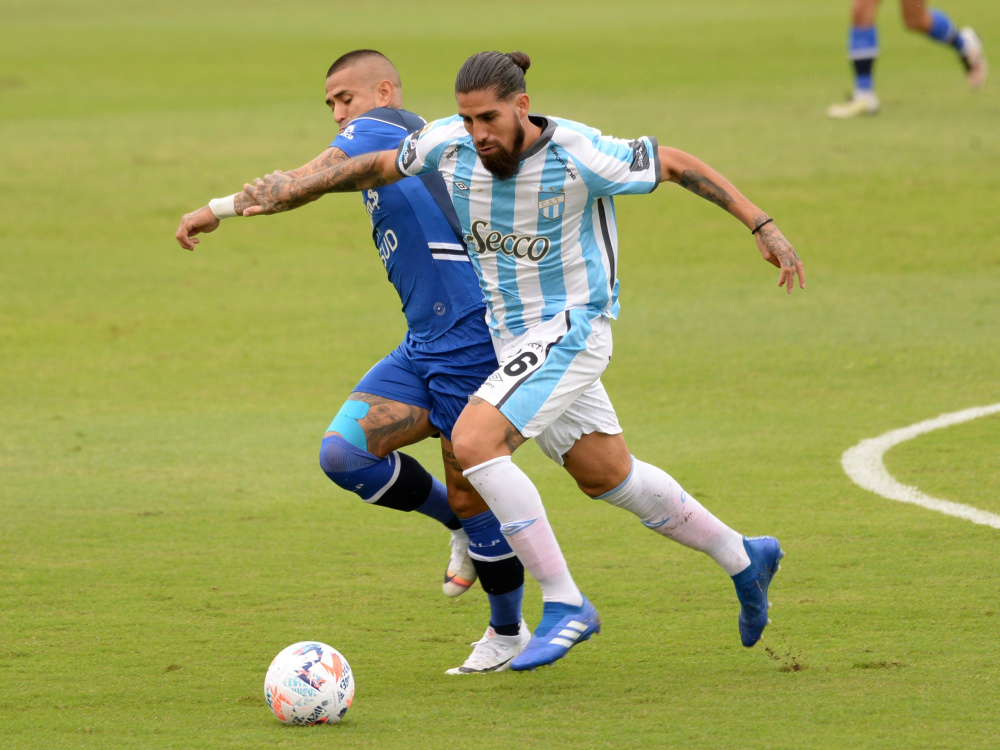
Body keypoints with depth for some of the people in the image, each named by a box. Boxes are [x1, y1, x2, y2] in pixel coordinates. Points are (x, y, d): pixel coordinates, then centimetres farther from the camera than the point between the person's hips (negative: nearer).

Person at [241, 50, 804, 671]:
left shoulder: (578, 155, -23)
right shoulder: (449, 144, -9)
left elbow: (678, 165, -11)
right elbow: (381, 167, 10)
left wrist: (763, 226, -11)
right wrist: (293, 193, 9)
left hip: (572, 328, -7)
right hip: (513, 336, 7)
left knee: (474, 442, -24)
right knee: (607, 476, 17)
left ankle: (565, 604, -17)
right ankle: (744, 559, 36)